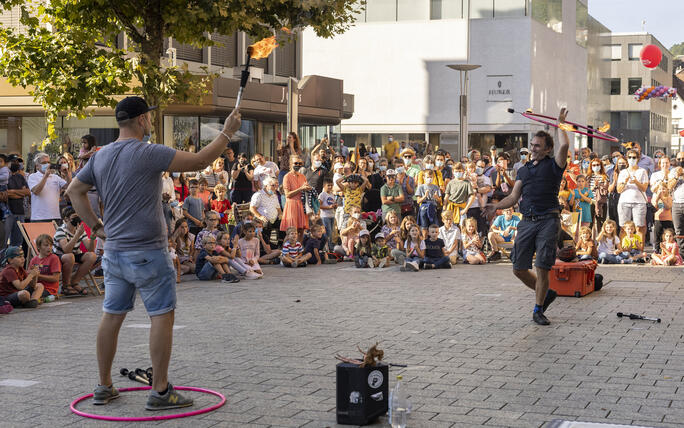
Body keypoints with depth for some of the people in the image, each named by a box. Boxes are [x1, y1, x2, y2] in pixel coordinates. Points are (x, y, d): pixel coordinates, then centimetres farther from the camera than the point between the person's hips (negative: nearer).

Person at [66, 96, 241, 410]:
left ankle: (104, 387, 21)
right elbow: (198, 161, -17)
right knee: (162, 315, 0)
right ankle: (160, 391, 1)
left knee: (112, 316, 13)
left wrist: (96, 226, 16)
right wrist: (227, 133, -7)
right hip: (148, 253, -7)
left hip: (113, 251, 8)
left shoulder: (100, 157, 7)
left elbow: (74, 191, 17)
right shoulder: (148, 154, -16)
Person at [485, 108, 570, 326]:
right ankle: (545, 293, 25)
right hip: (527, 221, 5)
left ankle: (538, 310, 6)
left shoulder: (553, 165, 3)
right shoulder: (524, 170, 19)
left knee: (542, 268, -7)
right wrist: (496, 206, -2)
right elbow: (514, 197, 15)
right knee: (519, 269, 2)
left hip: (548, 221, -5)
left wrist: (561, 123, -4)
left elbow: (564, 146, -16)